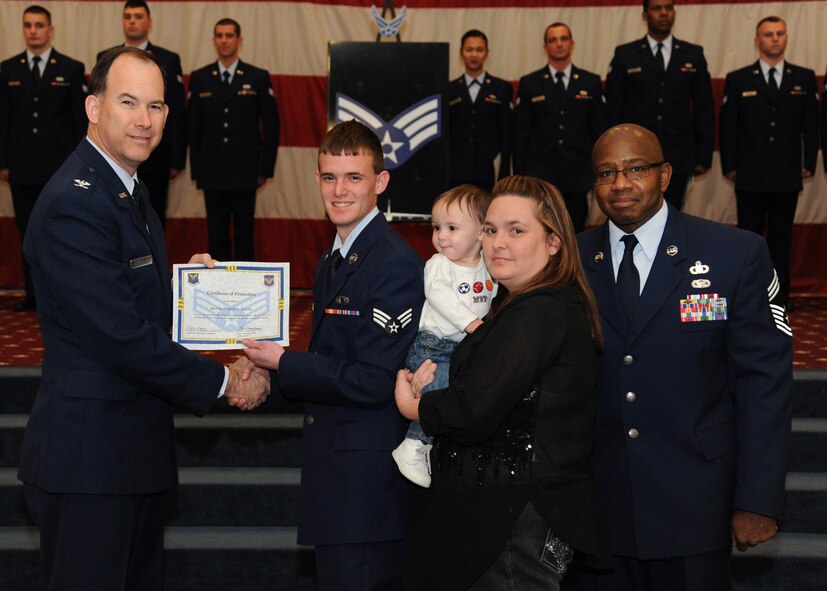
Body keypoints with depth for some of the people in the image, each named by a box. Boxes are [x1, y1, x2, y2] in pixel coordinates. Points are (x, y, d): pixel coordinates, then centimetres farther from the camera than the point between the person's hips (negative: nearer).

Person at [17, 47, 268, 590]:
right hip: (89, 456, -10)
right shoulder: (73, 203, -20)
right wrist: (223, 382, -15)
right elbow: (121, 336, -22)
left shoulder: (128, 189, 14)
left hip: (136, 446, 10)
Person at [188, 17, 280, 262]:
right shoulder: (199, 78, 6)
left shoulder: (258, 78, 2)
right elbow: (193, 127, 8)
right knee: (216, 234, 6)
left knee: (244, 233, 2)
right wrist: (196, 170, 4)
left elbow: (271, 125, 3)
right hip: (212, 174, 2)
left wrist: (266, 168, -1)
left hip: (245, 172, -1)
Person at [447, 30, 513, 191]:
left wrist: (504, 175, -2)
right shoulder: (450, 90, 12)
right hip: (456, 173, 1)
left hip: (487, 173, -1)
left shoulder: (502, 88, 8)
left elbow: (506, 135, 5)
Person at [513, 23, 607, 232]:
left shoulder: (591, 82, 8)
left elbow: (599, 129, 8)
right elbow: (520, 133, 4)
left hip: (578, 176, 1)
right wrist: (520, 174, -1)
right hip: (540, 176, -1)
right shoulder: (530, 83, 5)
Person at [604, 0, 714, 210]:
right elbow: (612, 110, 3)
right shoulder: (625, 55, 4)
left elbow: (704, 108, 8)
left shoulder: (693, 55, 9)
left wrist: (703, 156, 2)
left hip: (678, 159, 1)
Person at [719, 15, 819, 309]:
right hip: (750, 176, -1)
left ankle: (780, 294, 13)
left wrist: (809, 163, 1)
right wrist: (729, 166, -2)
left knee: (781, 236, 6)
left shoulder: (804, 78, 6)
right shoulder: (738, 80, 3)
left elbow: (811, 124, 7)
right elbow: (727, 127, 2)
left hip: (787, 175, 1)